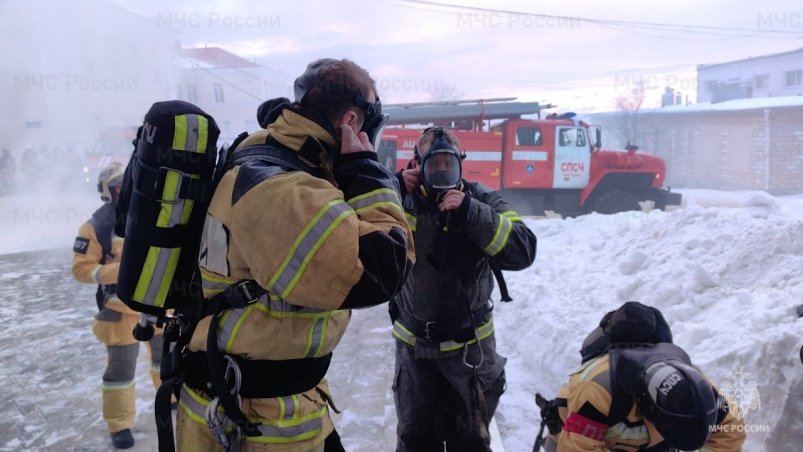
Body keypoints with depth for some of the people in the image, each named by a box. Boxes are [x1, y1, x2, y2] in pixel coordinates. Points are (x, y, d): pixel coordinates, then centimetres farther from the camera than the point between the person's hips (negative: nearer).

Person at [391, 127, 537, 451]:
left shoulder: (482, 200, -10)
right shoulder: (401, 200, -6)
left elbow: (523, 251, -22)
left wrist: (470, 213, -31)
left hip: (468, 343, -1)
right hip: (413, 342, 1)